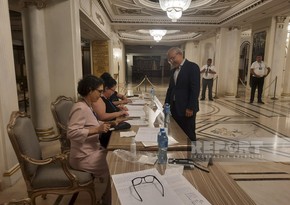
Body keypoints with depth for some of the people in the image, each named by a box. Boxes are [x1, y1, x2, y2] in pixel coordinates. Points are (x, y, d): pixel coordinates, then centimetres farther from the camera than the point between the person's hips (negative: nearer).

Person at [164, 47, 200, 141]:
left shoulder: (192, 67, -10)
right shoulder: (173, 70, 14)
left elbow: (195, 89, -16)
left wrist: (190, 107, -18)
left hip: (186, 109, -7)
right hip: (174, 107, 7)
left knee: (188, 135, 4)